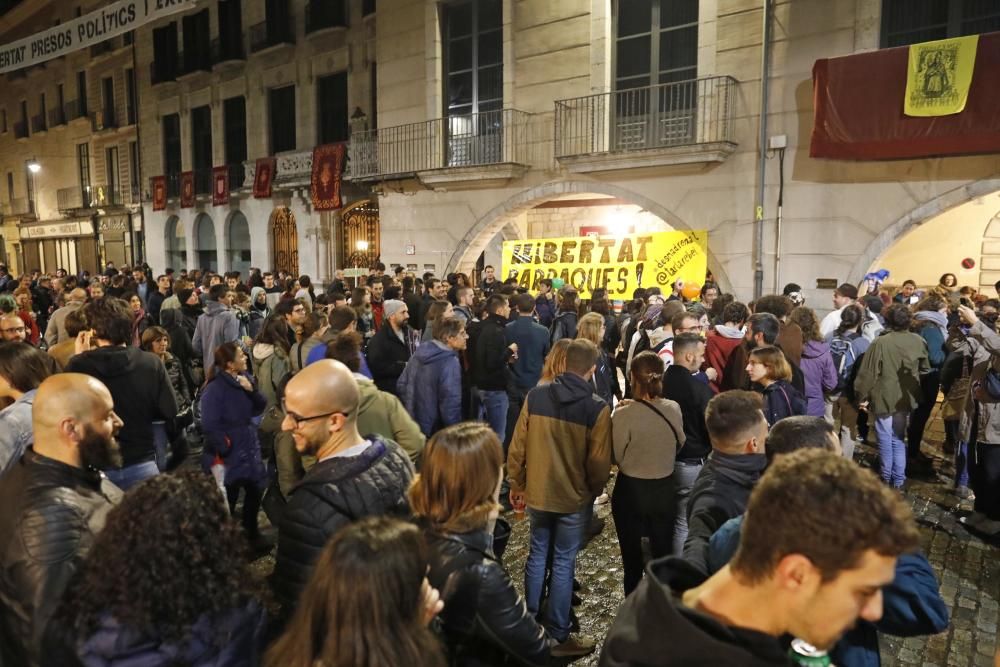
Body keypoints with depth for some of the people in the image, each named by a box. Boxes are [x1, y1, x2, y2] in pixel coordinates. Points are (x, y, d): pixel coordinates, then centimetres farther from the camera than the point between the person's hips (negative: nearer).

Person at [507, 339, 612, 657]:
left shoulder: (535, 396, -9)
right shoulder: (597, 408, -17)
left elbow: (517, 447, -4)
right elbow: (599, 462, -13)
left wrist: (516, 484, 10)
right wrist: (595, 490, 7)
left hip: (537, 492, 3)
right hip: (575, 498, -3)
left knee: (537, 555, 19)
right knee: (563, 563, 9)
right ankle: (559, 636, 22)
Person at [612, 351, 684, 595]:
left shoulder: (624, 414, -23)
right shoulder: (674, 409, -12)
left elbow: (616, 457, -12)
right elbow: (679, 445, 5)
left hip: (630, 490, -3)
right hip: (665, 489, 3)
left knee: (632, 557, 16)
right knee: (663, 554, 21)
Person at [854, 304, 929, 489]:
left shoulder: (881, 342, -20)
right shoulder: (918, 341, -4)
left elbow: (868, 373, -16)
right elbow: (925, 369, 11)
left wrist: (862, 396, -4)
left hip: (885, 398, -4)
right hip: (905, 398, 5)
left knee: (885, 439, 10)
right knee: (898, 438, 17)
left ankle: (886, 477, 22)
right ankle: (898, 479, 21)